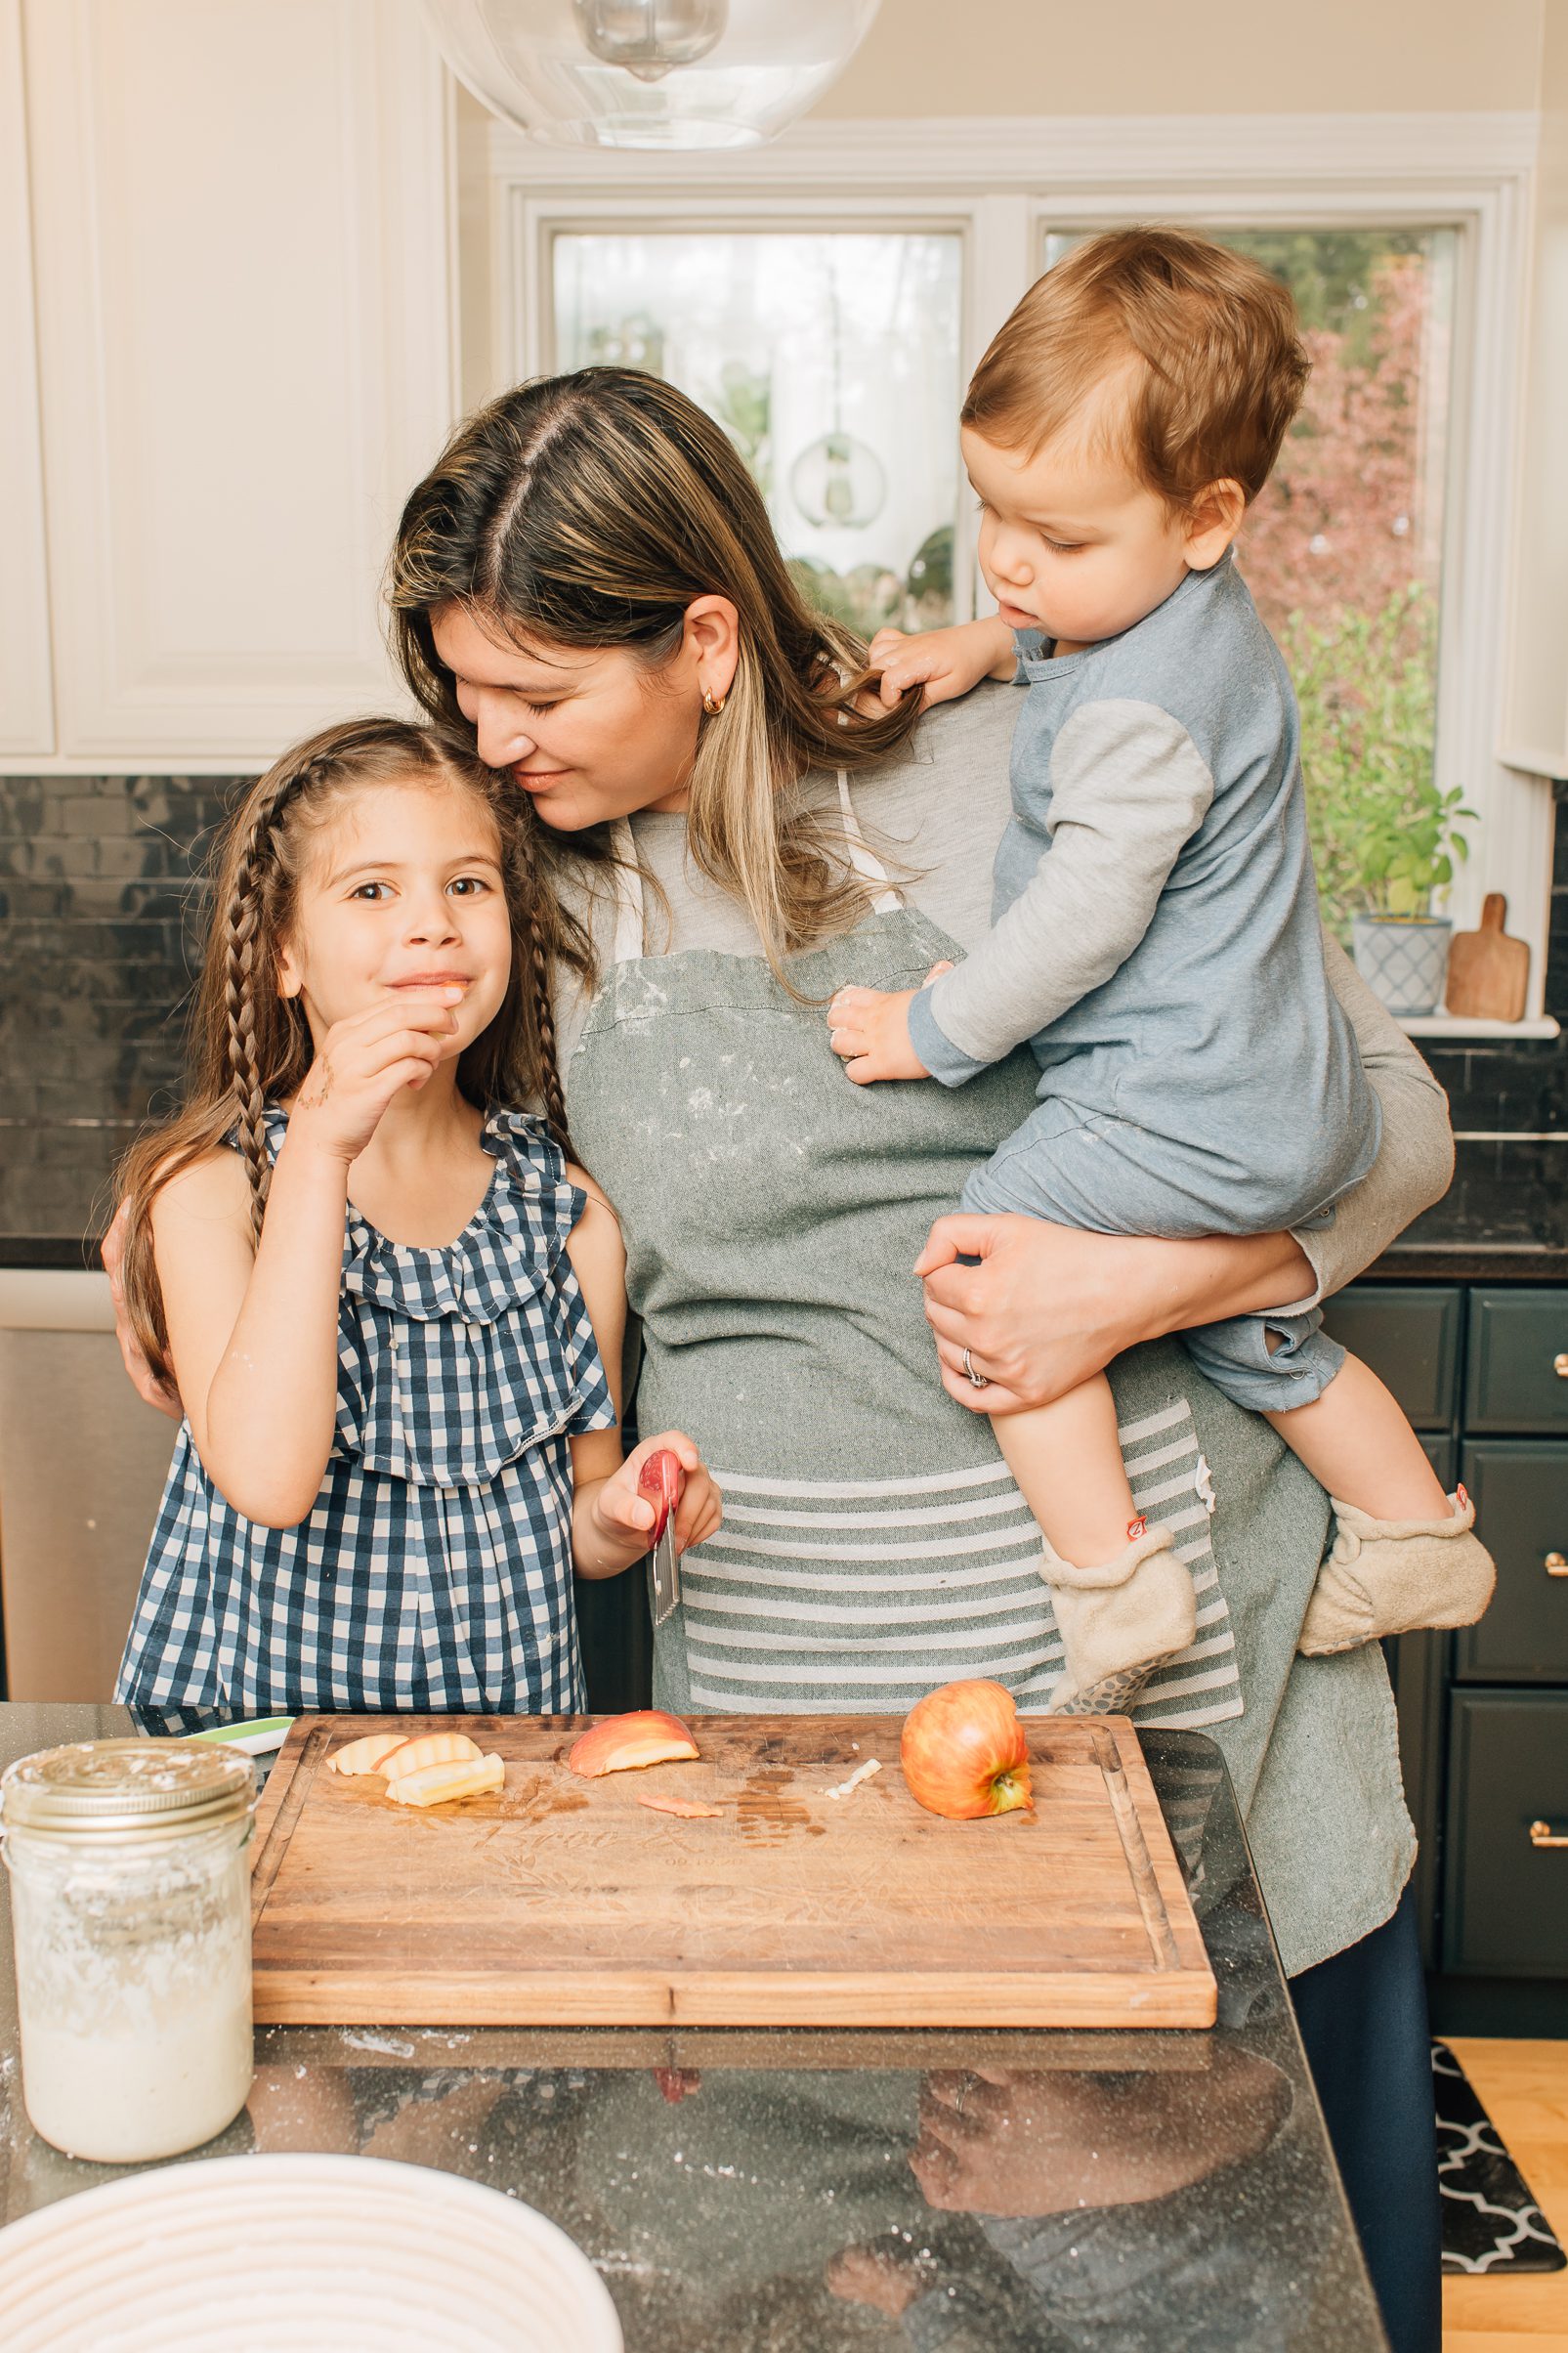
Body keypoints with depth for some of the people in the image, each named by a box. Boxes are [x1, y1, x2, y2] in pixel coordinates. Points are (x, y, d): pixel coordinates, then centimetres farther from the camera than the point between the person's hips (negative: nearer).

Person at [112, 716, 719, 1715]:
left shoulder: (569, 1212, 2)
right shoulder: (212, 1185, -5)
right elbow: (267, 1480, -21)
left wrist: (620, 1517, -9)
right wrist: (319, 1153, -22)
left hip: (509, 1730, 4)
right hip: (255, 1730, -4)